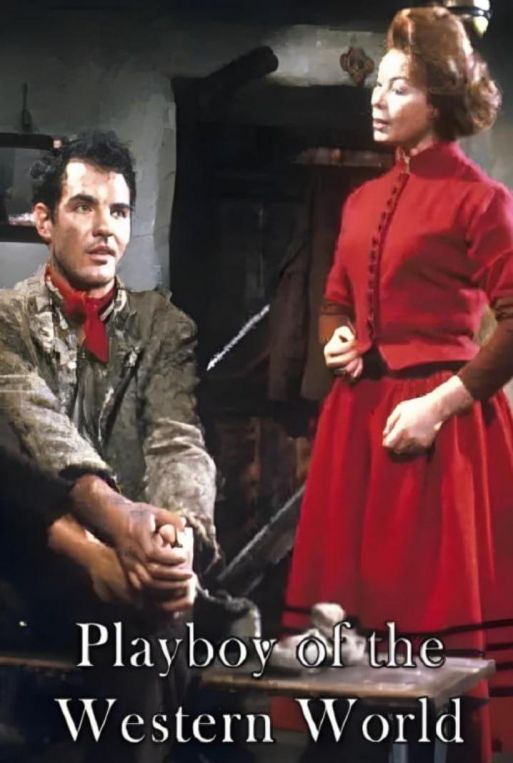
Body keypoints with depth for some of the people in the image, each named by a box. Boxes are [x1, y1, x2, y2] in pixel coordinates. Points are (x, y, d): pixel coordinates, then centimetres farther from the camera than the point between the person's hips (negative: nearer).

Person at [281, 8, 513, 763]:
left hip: (437, 420, -7)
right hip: (360, 415, 7)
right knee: (361, 599, 11)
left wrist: (442, 402, -17)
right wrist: (338, 339, 3)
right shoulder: (364, 200, 14)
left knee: (437, 608, -1)